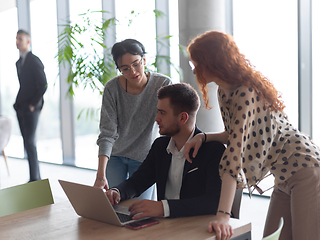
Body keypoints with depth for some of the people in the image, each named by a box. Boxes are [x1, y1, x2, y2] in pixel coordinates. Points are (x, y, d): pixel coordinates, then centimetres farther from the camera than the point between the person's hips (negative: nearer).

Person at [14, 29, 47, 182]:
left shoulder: (34, 61, -9)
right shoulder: (19, 62, 16)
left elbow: (43, 85, -13)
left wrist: (33, 104, -13)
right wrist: (18, 103, 10)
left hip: (31, 109, -8)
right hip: (20, 109, 8)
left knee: (30, 143, -9)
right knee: (27, 143, 8)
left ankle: (35, 178, -2)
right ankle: (35, 177, 15)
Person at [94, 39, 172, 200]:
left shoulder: (163, 84, -17)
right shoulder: (112, 88, -17)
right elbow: (107, 133, -21)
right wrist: (100, 174, -29)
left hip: (145, 157, 0)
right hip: (115, 155, 1)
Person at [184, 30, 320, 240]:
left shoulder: (245, 93, -25)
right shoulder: (225, 92, 4)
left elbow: (235, 152, -32)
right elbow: (237, 135, 15)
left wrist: (223, 216, -36)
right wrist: (203, 137, -3)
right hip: (284, 176, 9)